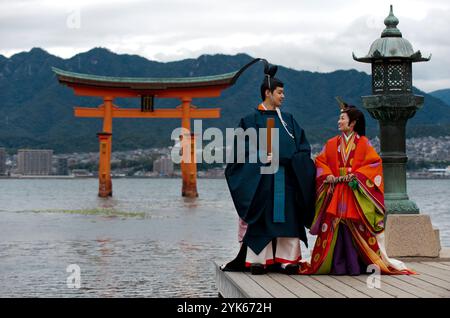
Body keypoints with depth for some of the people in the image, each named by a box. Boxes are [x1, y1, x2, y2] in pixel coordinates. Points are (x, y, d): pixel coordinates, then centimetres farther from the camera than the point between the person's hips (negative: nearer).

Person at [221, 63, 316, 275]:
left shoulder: (287, 119, 16)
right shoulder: (252, 119, 3)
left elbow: (302, 146, 10)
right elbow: (247, 149, -4)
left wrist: (281, 157, -7)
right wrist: (263, 157, -20)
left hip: (287, 179, 4)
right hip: (262, 178, -4)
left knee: (287, 217, 1)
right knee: (262, 217, -4)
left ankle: (287, 259, 5)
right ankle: (258, 260, 0)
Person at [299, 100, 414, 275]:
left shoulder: (363, 143, 5)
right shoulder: (331, 143, 14)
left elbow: (375, 163, -2)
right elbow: (320, 161, 13)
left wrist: (357, 175, -12)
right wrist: (328, 175, -6)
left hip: (356, 193, -3)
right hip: (334, 193, 3)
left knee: (355, 227, -6)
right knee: (334, 227, -5)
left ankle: (355, 265, -1)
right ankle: (337, 265, -1)